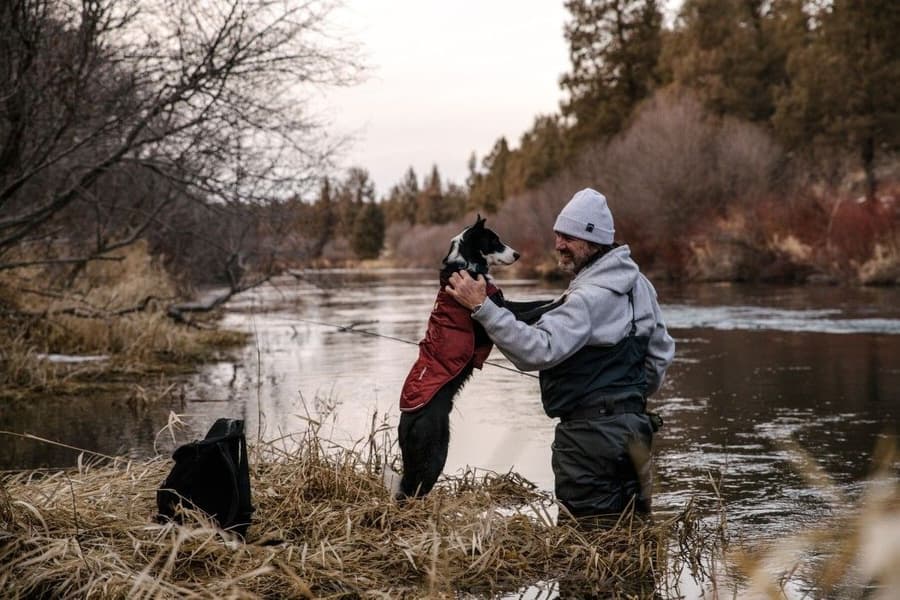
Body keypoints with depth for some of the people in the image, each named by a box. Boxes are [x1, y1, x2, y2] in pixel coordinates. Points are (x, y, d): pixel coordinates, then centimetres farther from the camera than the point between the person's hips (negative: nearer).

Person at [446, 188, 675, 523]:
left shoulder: (591, 296, -19)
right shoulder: (637, 283, 11)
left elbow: (538, 350, -29)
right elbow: (662, 350, 21)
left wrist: (483, 307, -30)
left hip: (591, 434, -10)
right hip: (633, 427, 10)